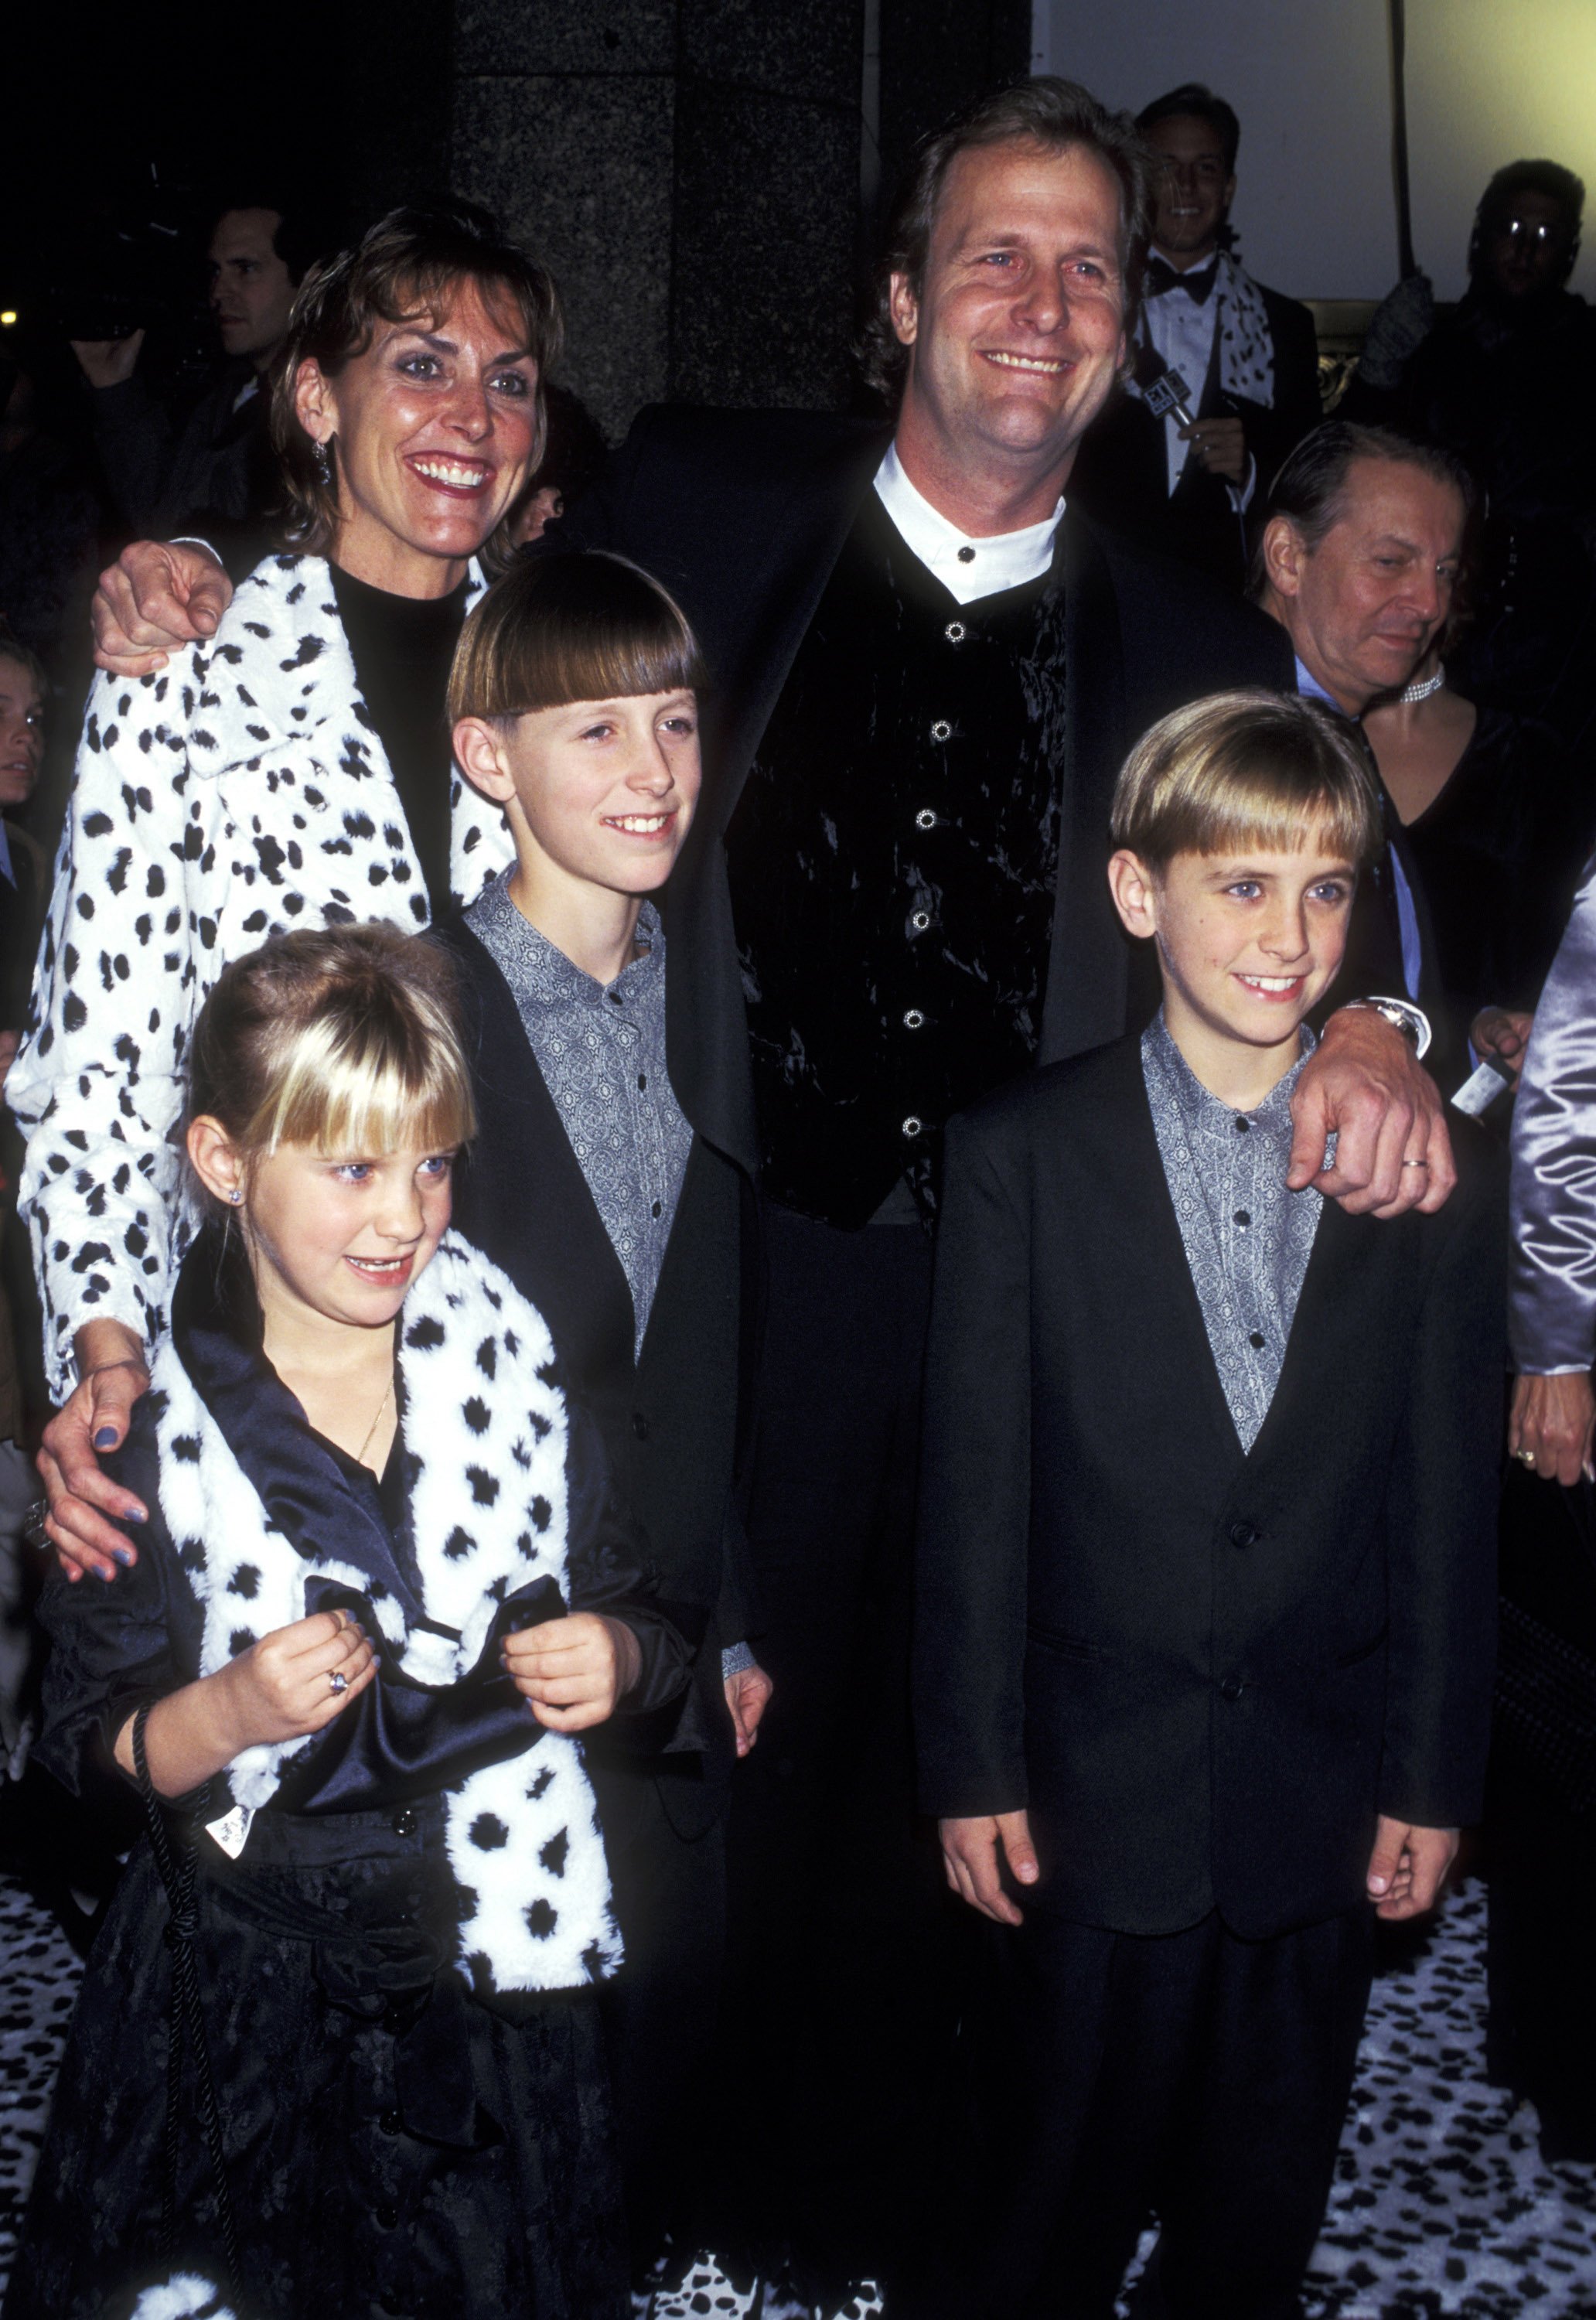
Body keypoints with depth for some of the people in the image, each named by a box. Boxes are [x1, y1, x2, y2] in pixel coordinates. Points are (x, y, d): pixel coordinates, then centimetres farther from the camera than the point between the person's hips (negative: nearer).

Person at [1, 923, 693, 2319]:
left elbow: (637, 1625, 4)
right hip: (254, 1998, -1)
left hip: (501, 1979, 2)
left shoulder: (510, 1355, -4)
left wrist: (618, 1660, -16)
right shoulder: (141, 1426, -10)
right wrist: (228, 1714, -22)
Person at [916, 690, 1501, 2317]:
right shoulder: (1020, 1155, -7)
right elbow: (975, 1489, -6)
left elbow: (1445, 1497, 1)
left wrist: (1432, 1777, 2)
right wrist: (972, 1768, -5)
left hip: (1323, 1801, 2)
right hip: (1097, 1796, -2)